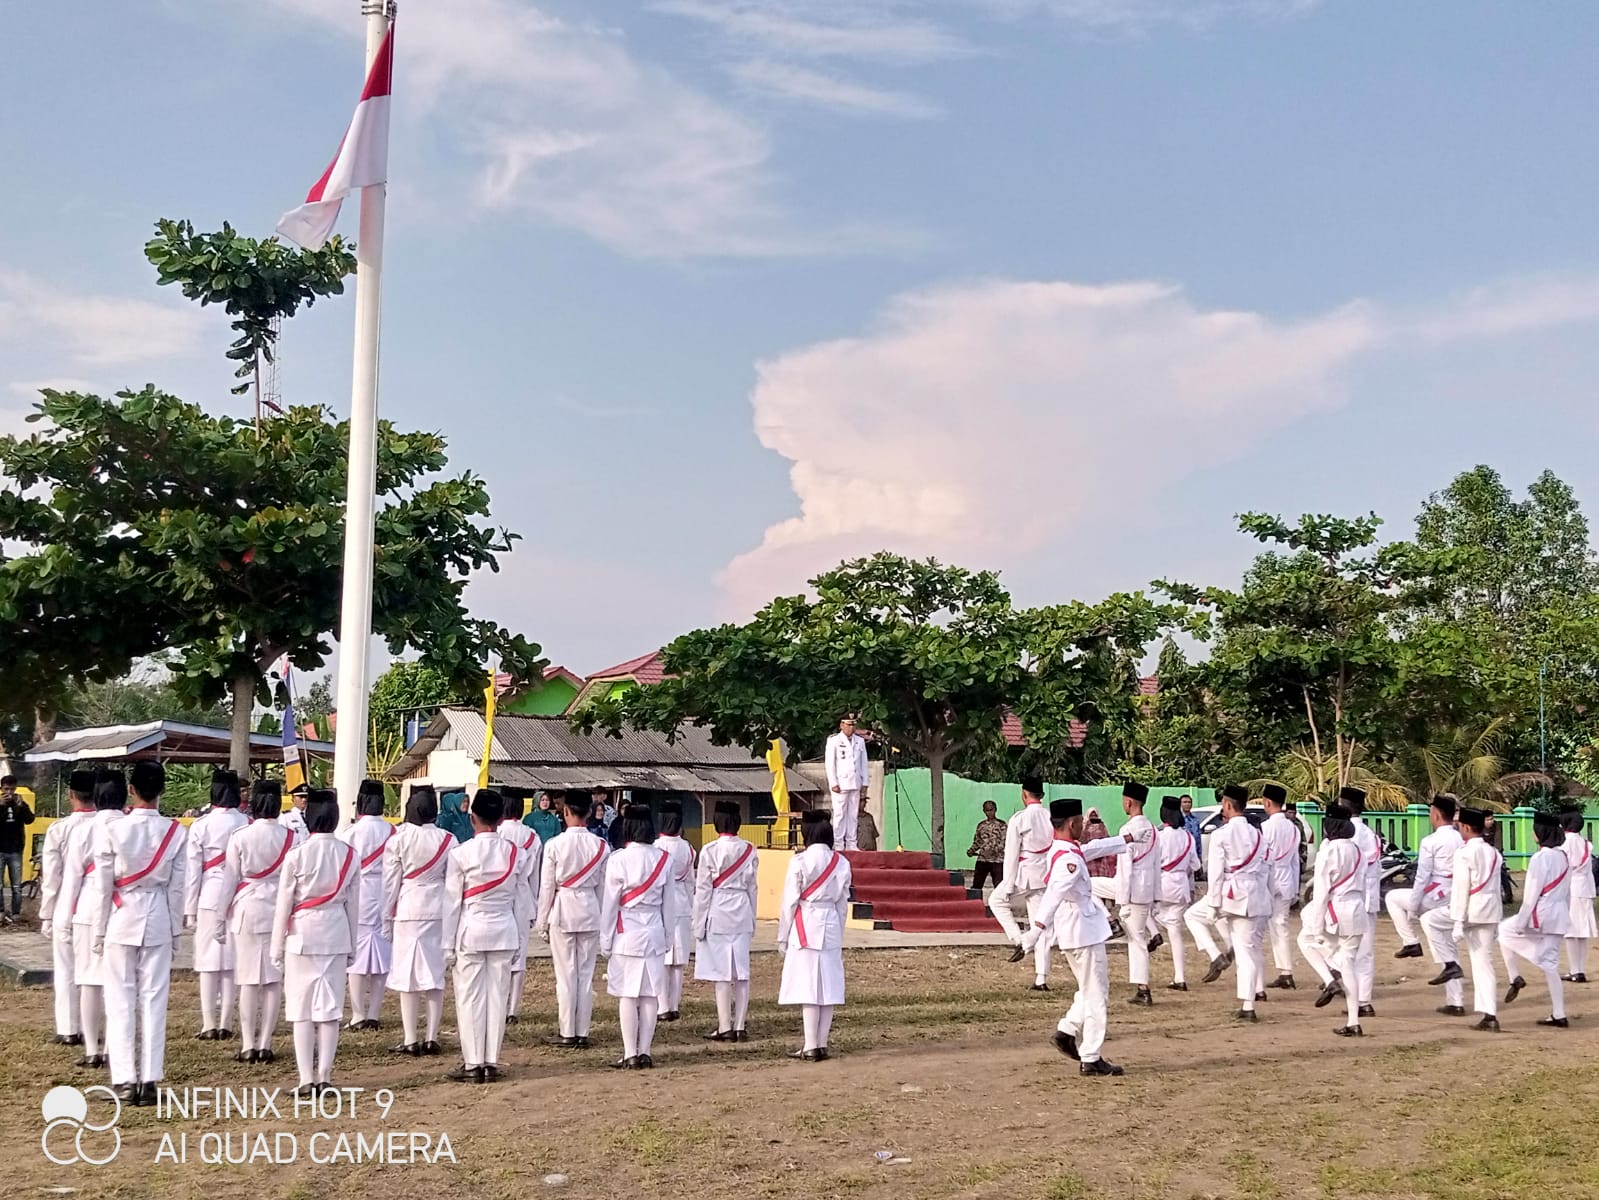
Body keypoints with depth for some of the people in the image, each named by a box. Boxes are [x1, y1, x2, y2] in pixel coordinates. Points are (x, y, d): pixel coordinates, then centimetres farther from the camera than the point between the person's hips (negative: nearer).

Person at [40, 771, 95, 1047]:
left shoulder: (58, 829, -10)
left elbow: (51, 878, -6)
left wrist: (46, 915, 4)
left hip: (67, 908, -2)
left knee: (66, 970, 8)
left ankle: (69, 1030, 10)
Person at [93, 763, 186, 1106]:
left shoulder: (113, 831, -10)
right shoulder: (176, 832, -4)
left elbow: (103, 886, -5)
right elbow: (177, 886, 0)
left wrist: (100, 931, 5)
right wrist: (176, 930, 9)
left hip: (122, 922, -1)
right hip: (158, 922, 2)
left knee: (121, 1002, 5)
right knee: (154, 1001, 6)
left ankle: (124, 1081, 4)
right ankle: (149, 1080, 6)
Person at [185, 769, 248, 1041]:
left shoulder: (201, 825, -5)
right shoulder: (248, 824, -1)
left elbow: (192, 869, -3)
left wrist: (189, 909, 4)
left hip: (210, 897, -2)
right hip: (239, 897, 2)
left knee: (208, 961, 4)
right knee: (233, 962, 7)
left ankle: (209, 1026, 5)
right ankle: (226, 1025, 9)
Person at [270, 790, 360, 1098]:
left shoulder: (296, 855, -11)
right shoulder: (350, 855, -1)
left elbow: (284, 904, -7)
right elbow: (354, 903, 5)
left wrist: (277, 947, 3)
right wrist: (352, 945, 15)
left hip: (302, 936, -3)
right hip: (336, 935, 3)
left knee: (302, 1010, 3)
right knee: (330, 1008, 8)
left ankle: (306, 1081, 2)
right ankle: (324, 1077, 10)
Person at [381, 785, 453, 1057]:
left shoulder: (398, 839, -5)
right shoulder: (448, 840, -1)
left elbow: (391, 883, -1)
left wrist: (387, 920, 7)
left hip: (408, 911, -2)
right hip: (439, 910, 2)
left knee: (407, 974, 3)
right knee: (435, 973, 8)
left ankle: (411, 1040, 3)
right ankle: (431, 1037, 10)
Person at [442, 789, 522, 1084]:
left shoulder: (461, 853, -9)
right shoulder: (513, 852, 1)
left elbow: (452, 902, -6)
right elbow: (519, 899, 5)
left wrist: (448, 945, 1)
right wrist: (518, 941, 14)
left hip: (471, 931, -3)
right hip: (504, 931, 3)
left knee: (470, 998, 3)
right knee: (497, 997, 7)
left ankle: (473, 1064, 5)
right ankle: (491, 1063, 11)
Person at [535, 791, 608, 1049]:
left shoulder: (554, 845, -9)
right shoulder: (601, 845, -1)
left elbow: (547, 886, -5)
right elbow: (603, 885, 3)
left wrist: (542, 922, 3)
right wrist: (602, 918, 12)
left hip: (563, 912, -3)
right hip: (590, 912, 3)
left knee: (566, 974, 3)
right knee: (586, 974, 7)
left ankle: (567, 1034, 7)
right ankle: (582, 1033, 11)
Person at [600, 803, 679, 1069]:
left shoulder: (618, 860, -11)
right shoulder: (663, 859, 1)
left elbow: (610, 902, -7)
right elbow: (669, 902, 6)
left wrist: (605, 939, 2)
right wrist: (668, 934, 16)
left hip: (626, 935, -4)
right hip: (654, 935, 4)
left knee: (627, 996, 2)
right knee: (649, 995, 8)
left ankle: (630, 1055, 3)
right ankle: (645, 1053, 11)